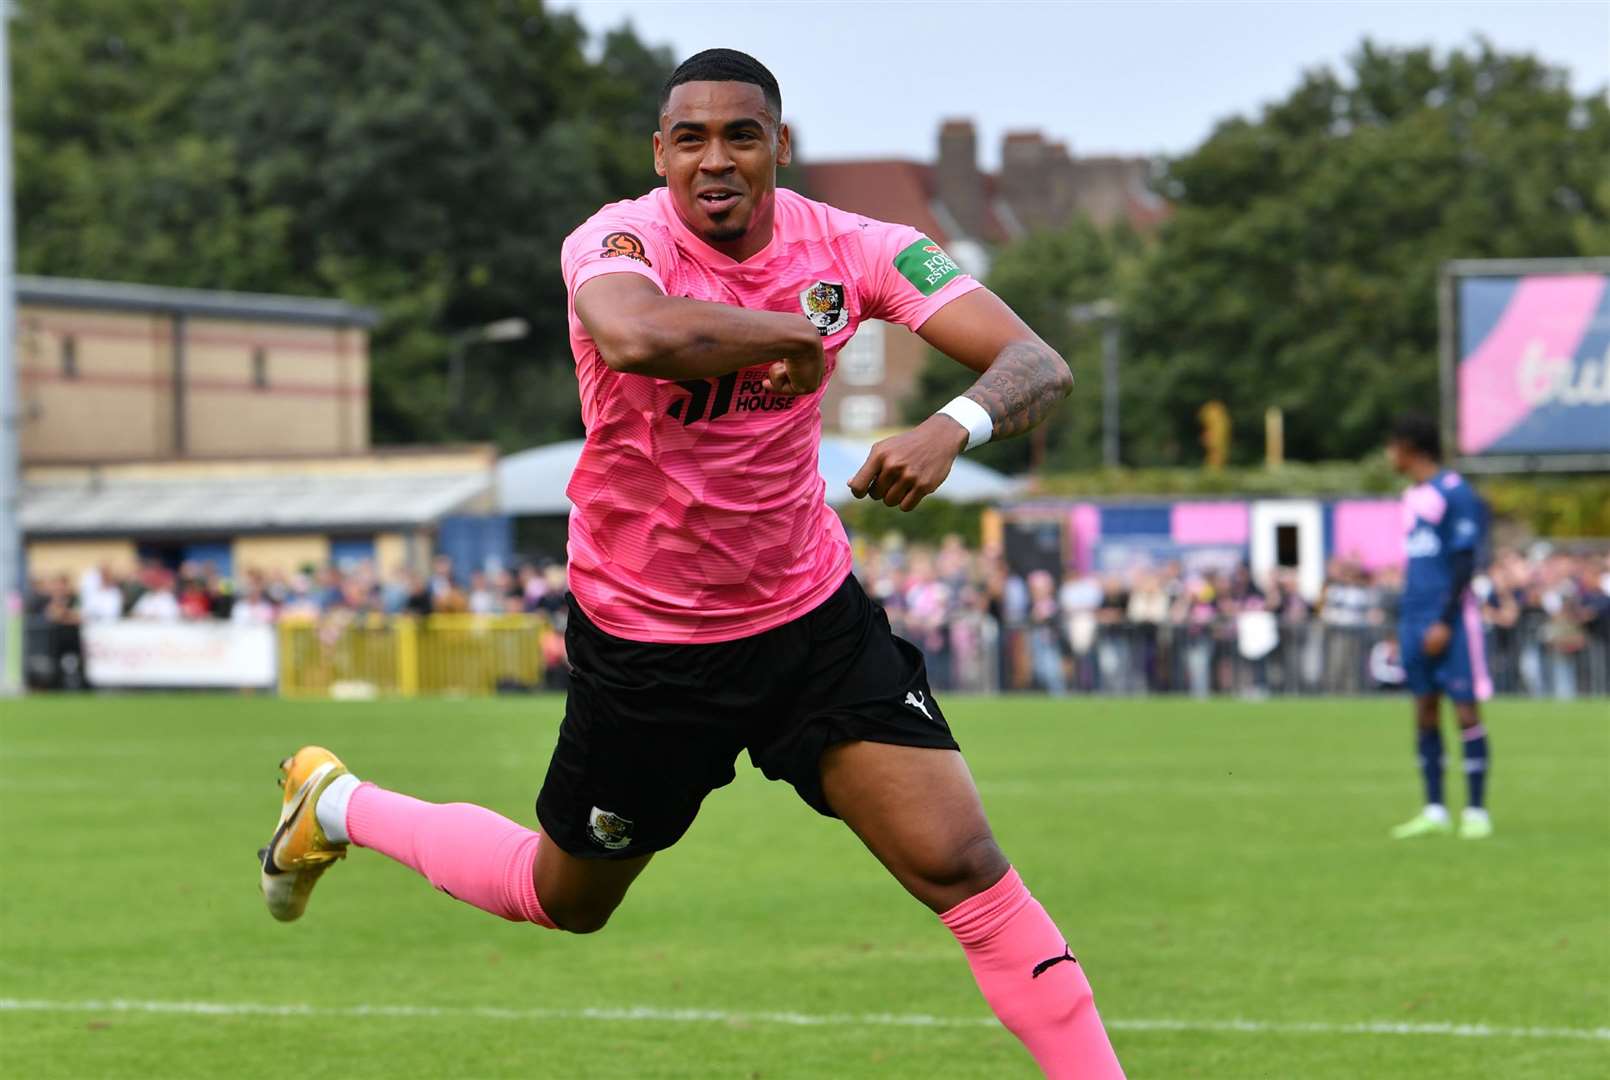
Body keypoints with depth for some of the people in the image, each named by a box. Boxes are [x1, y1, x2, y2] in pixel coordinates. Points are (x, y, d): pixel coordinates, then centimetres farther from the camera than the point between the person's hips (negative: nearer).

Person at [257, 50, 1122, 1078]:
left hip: (811, 616, 2)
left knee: (965, 866, -12)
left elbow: (1039, 365, -17)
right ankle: (337, 806, 44)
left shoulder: (849, 248, -10)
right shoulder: (618, 239, -21)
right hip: (641, 638, -2)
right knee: (566, 900, 18)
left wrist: (953, 426, -38)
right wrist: (797, 336, -33)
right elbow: (636, 336, -47)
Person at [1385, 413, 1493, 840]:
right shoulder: (1412, 497, 17)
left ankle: (1476, 812, -4)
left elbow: (1464, 562, -12)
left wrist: (1445, 622, -17)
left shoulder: (1456, 493, -9)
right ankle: (1434, 811, 10)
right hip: (1415, 617, 8)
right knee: (1424, 711, 6)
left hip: (1450, 620, -8)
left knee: (1466, 710, -6)